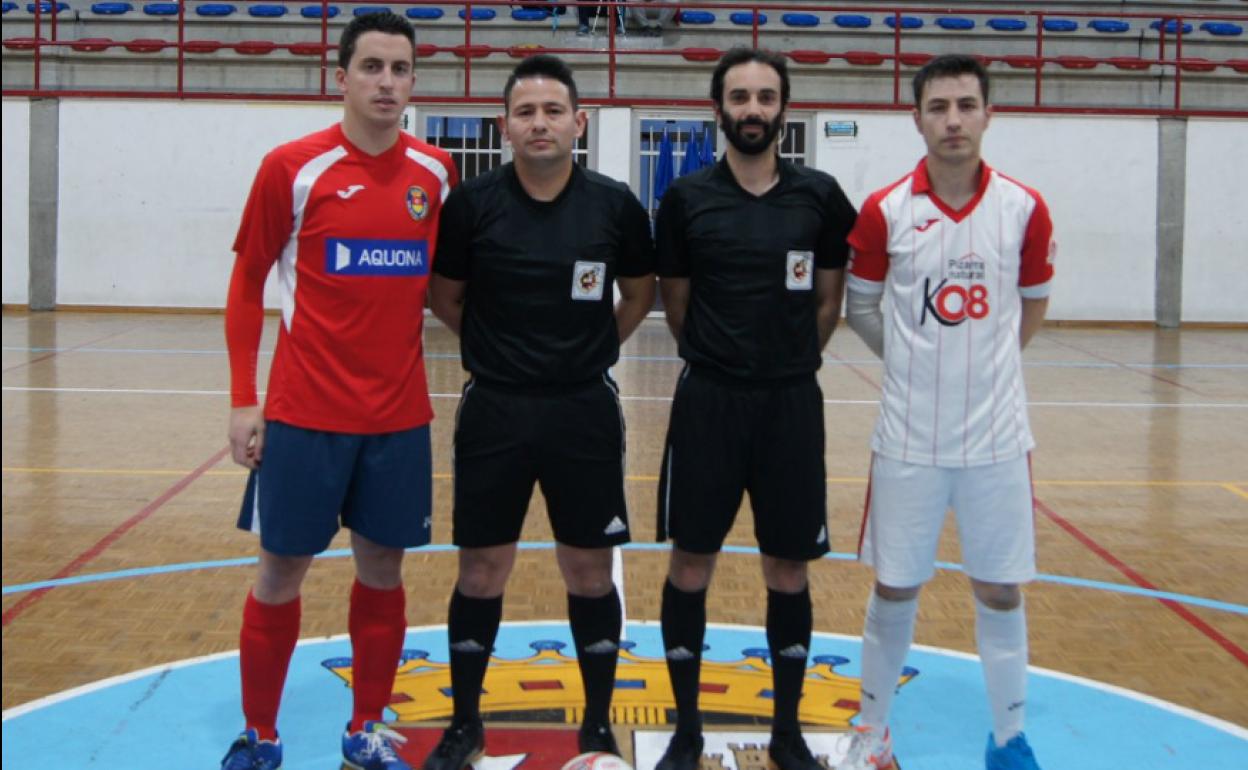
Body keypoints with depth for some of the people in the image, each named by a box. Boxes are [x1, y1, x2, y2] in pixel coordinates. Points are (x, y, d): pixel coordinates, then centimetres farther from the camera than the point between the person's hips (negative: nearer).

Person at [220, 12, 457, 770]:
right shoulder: (292, 167, -6)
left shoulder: (436, 174, 3)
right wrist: (243, 400, -4)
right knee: (282, 571, 5)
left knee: (383, 570, 9)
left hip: (400, 415, 3)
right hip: (304, 414, -3)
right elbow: (247, 284, -1)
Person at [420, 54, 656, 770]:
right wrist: (501, 346, 5)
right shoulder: (473, 202, -5)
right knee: (482, 570, 7)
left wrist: (592, 349, 5)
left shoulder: (616, 204, -3)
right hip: (493, 411, 0)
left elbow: (640, 294, 11)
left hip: (585, 413, 0)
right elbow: (445, 296, 7)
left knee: (590, 572, 8)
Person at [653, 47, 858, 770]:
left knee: (789, 571, 8)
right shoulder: (687, 198, -1)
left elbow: (828, 303, 8)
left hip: (793, 403, 0)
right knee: (691, 563, 4)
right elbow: (677, 305, 8)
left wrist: (786, 361, 10)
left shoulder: (820, 196, 0)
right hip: (708, 402, 0)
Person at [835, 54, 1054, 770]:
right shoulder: (884, 211, -6)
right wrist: (916, 360, 4)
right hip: (909, 437, -1)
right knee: (895, 588, 9)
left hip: (997, 435, 1)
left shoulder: (1026, 208, -4)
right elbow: (860, 306, 7)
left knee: (1001, 590, 8)